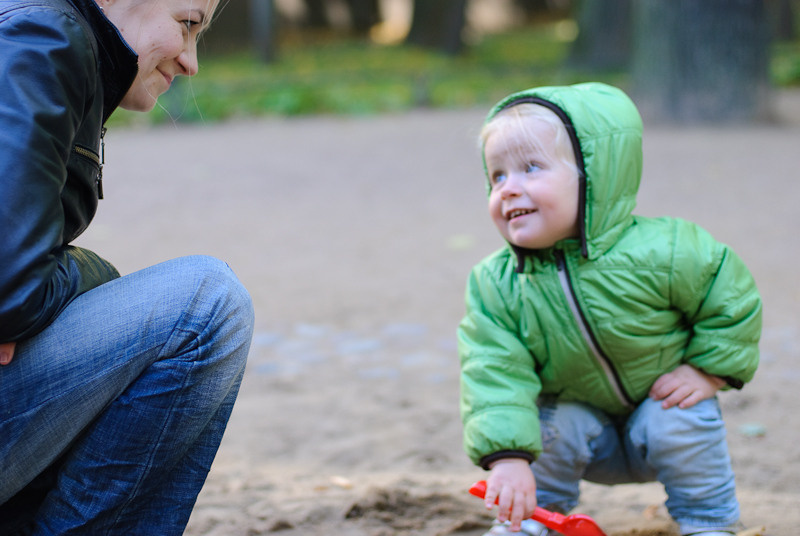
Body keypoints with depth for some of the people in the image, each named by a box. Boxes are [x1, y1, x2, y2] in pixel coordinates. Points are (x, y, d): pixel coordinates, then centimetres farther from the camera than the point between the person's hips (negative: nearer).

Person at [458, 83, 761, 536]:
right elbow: (496, 374, -28)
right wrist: (507, 456, -39)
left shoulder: (659, 253, -27)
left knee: (680, 423, -28)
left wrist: (708, 370, -17)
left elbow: (731, 300, -13)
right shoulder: (496, 286, -22)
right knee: (553, 426, -24)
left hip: (662, 400, -2)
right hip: (582, 410, 2)